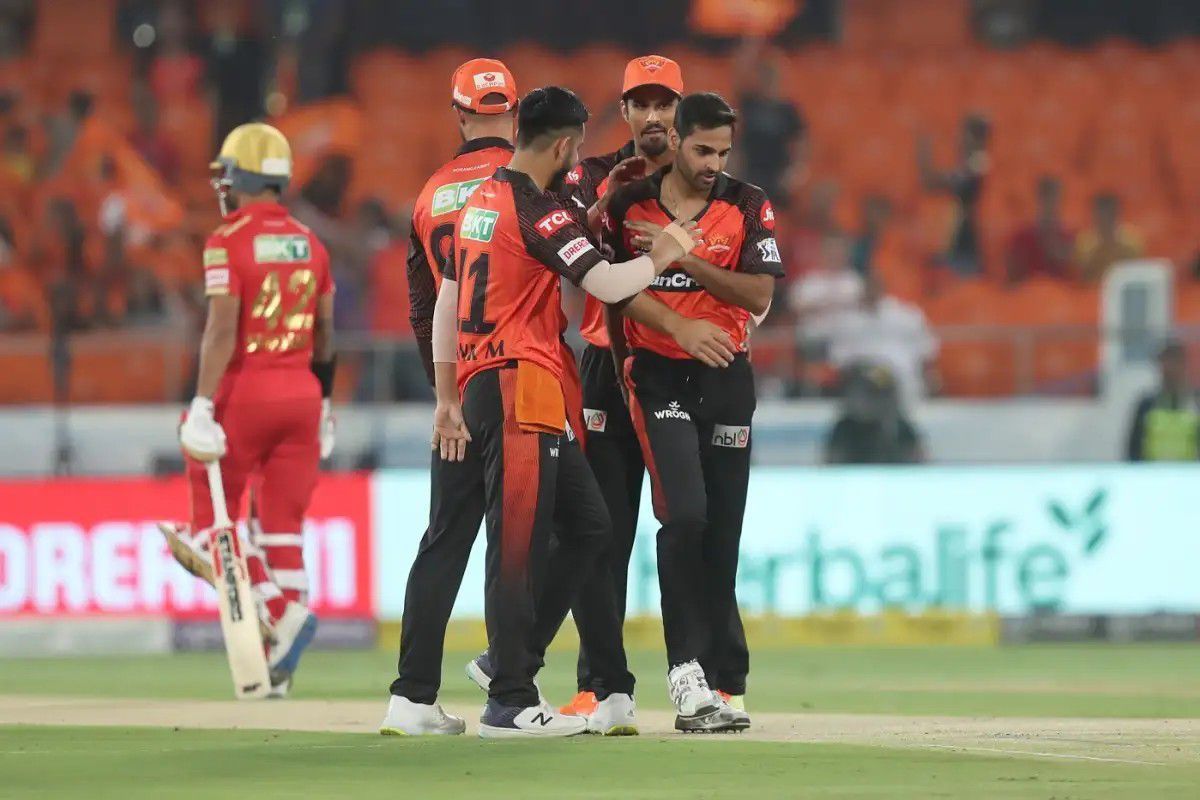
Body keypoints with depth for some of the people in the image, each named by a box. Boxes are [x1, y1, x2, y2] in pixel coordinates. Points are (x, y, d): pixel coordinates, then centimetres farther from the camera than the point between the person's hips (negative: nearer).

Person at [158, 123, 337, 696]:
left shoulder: (229, 241, -10)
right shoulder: (309, 244, 9)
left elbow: (222, 330, -18)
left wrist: (202, 405, -20)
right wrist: (323, 403, 24)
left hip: (245, 390, -6)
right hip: (301, 392, 6)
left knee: (213, 508, 7)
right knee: (283, 521, 8)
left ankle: (279, 609, -13)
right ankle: (279, 665, 3)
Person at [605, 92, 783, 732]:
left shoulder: (747, 207, 1)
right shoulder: (628, 206, 2)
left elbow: (759, 296, -11)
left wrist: (685, 259, -18)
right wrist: (622, 367, 8)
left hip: (725, 378, 2)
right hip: (656, 377, -1)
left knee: (721, 532, 2)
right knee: (684, 516, -18)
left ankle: (723, 685, 7)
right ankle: (688, 672, -18)